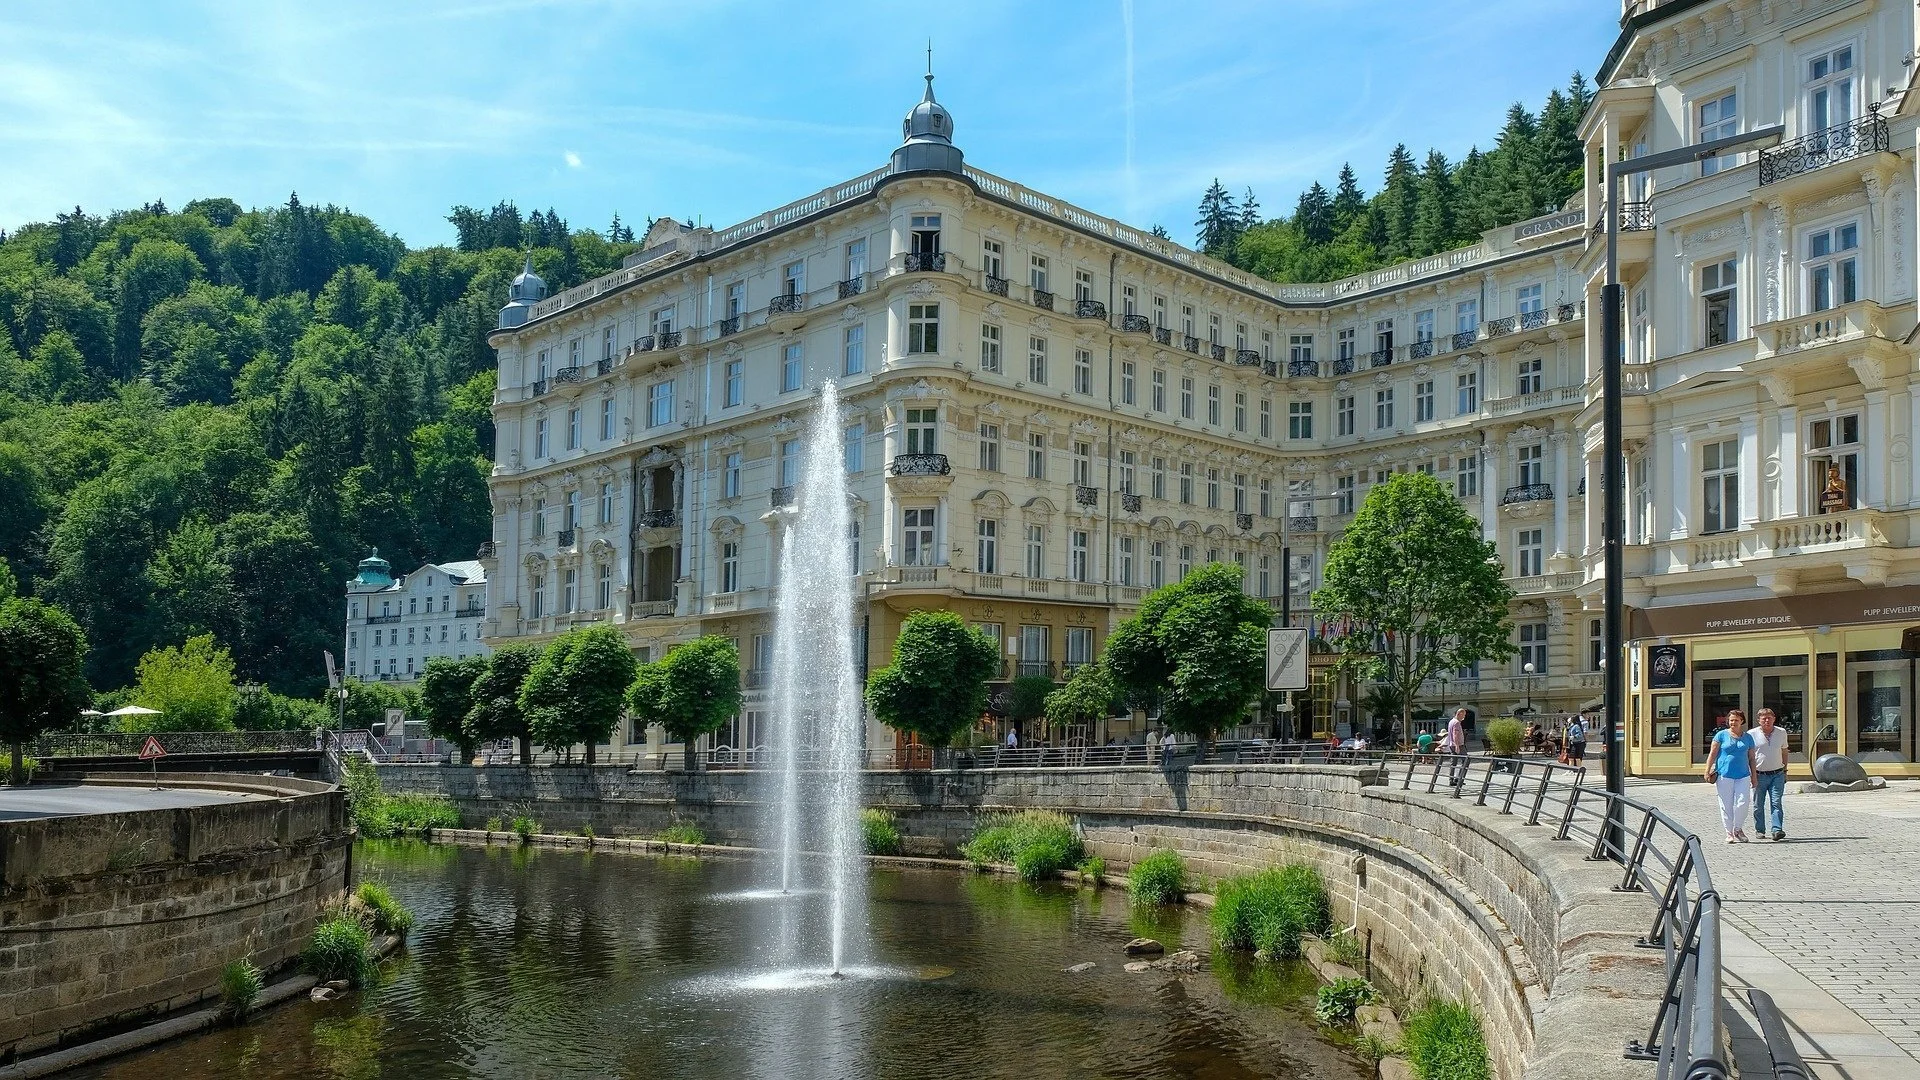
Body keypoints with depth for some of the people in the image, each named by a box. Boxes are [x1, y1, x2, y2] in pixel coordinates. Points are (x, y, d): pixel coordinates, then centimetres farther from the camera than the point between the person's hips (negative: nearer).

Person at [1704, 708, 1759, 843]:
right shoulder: (1721, 735, 3)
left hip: (1743, 775, 2)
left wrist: (1753, 776, 12)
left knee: (1743, 803, -8)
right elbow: (1712, 754, 1)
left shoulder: (1748, 738, 11)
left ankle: (1738, 829, 13)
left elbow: (1751, 758, 16)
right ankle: (1729, 833, 12)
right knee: (1726, 805, 1)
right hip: (1724, 775, -2)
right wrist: (1707, 771, -5)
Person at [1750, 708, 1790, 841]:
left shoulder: (1781, 732, 7)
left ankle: (1777, 830, -12)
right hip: (1759, 775, -1)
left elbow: (1784, 751, 19)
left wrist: (1785, 770, 18)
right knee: (1758, 805, 5)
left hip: (1777, 775, 1)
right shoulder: (1752, 734, -3)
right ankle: (1760, 830, 17)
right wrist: (1751, 775, -4)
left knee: (1776, 803, -9)